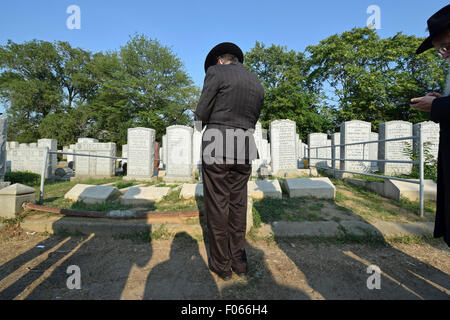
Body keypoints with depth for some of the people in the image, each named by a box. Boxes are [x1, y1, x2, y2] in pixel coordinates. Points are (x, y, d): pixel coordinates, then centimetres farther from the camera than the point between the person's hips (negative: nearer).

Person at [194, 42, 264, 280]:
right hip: (244, 147, 6)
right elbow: (252, 121, 18)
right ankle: (239, 261, 26)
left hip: (217, 146, -5)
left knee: (217, 206, 4)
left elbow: (200, 115, -5)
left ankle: (221, 264, 19)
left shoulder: (216, 71, 1)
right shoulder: (257, 84, 19)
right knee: (238, 205, 13)